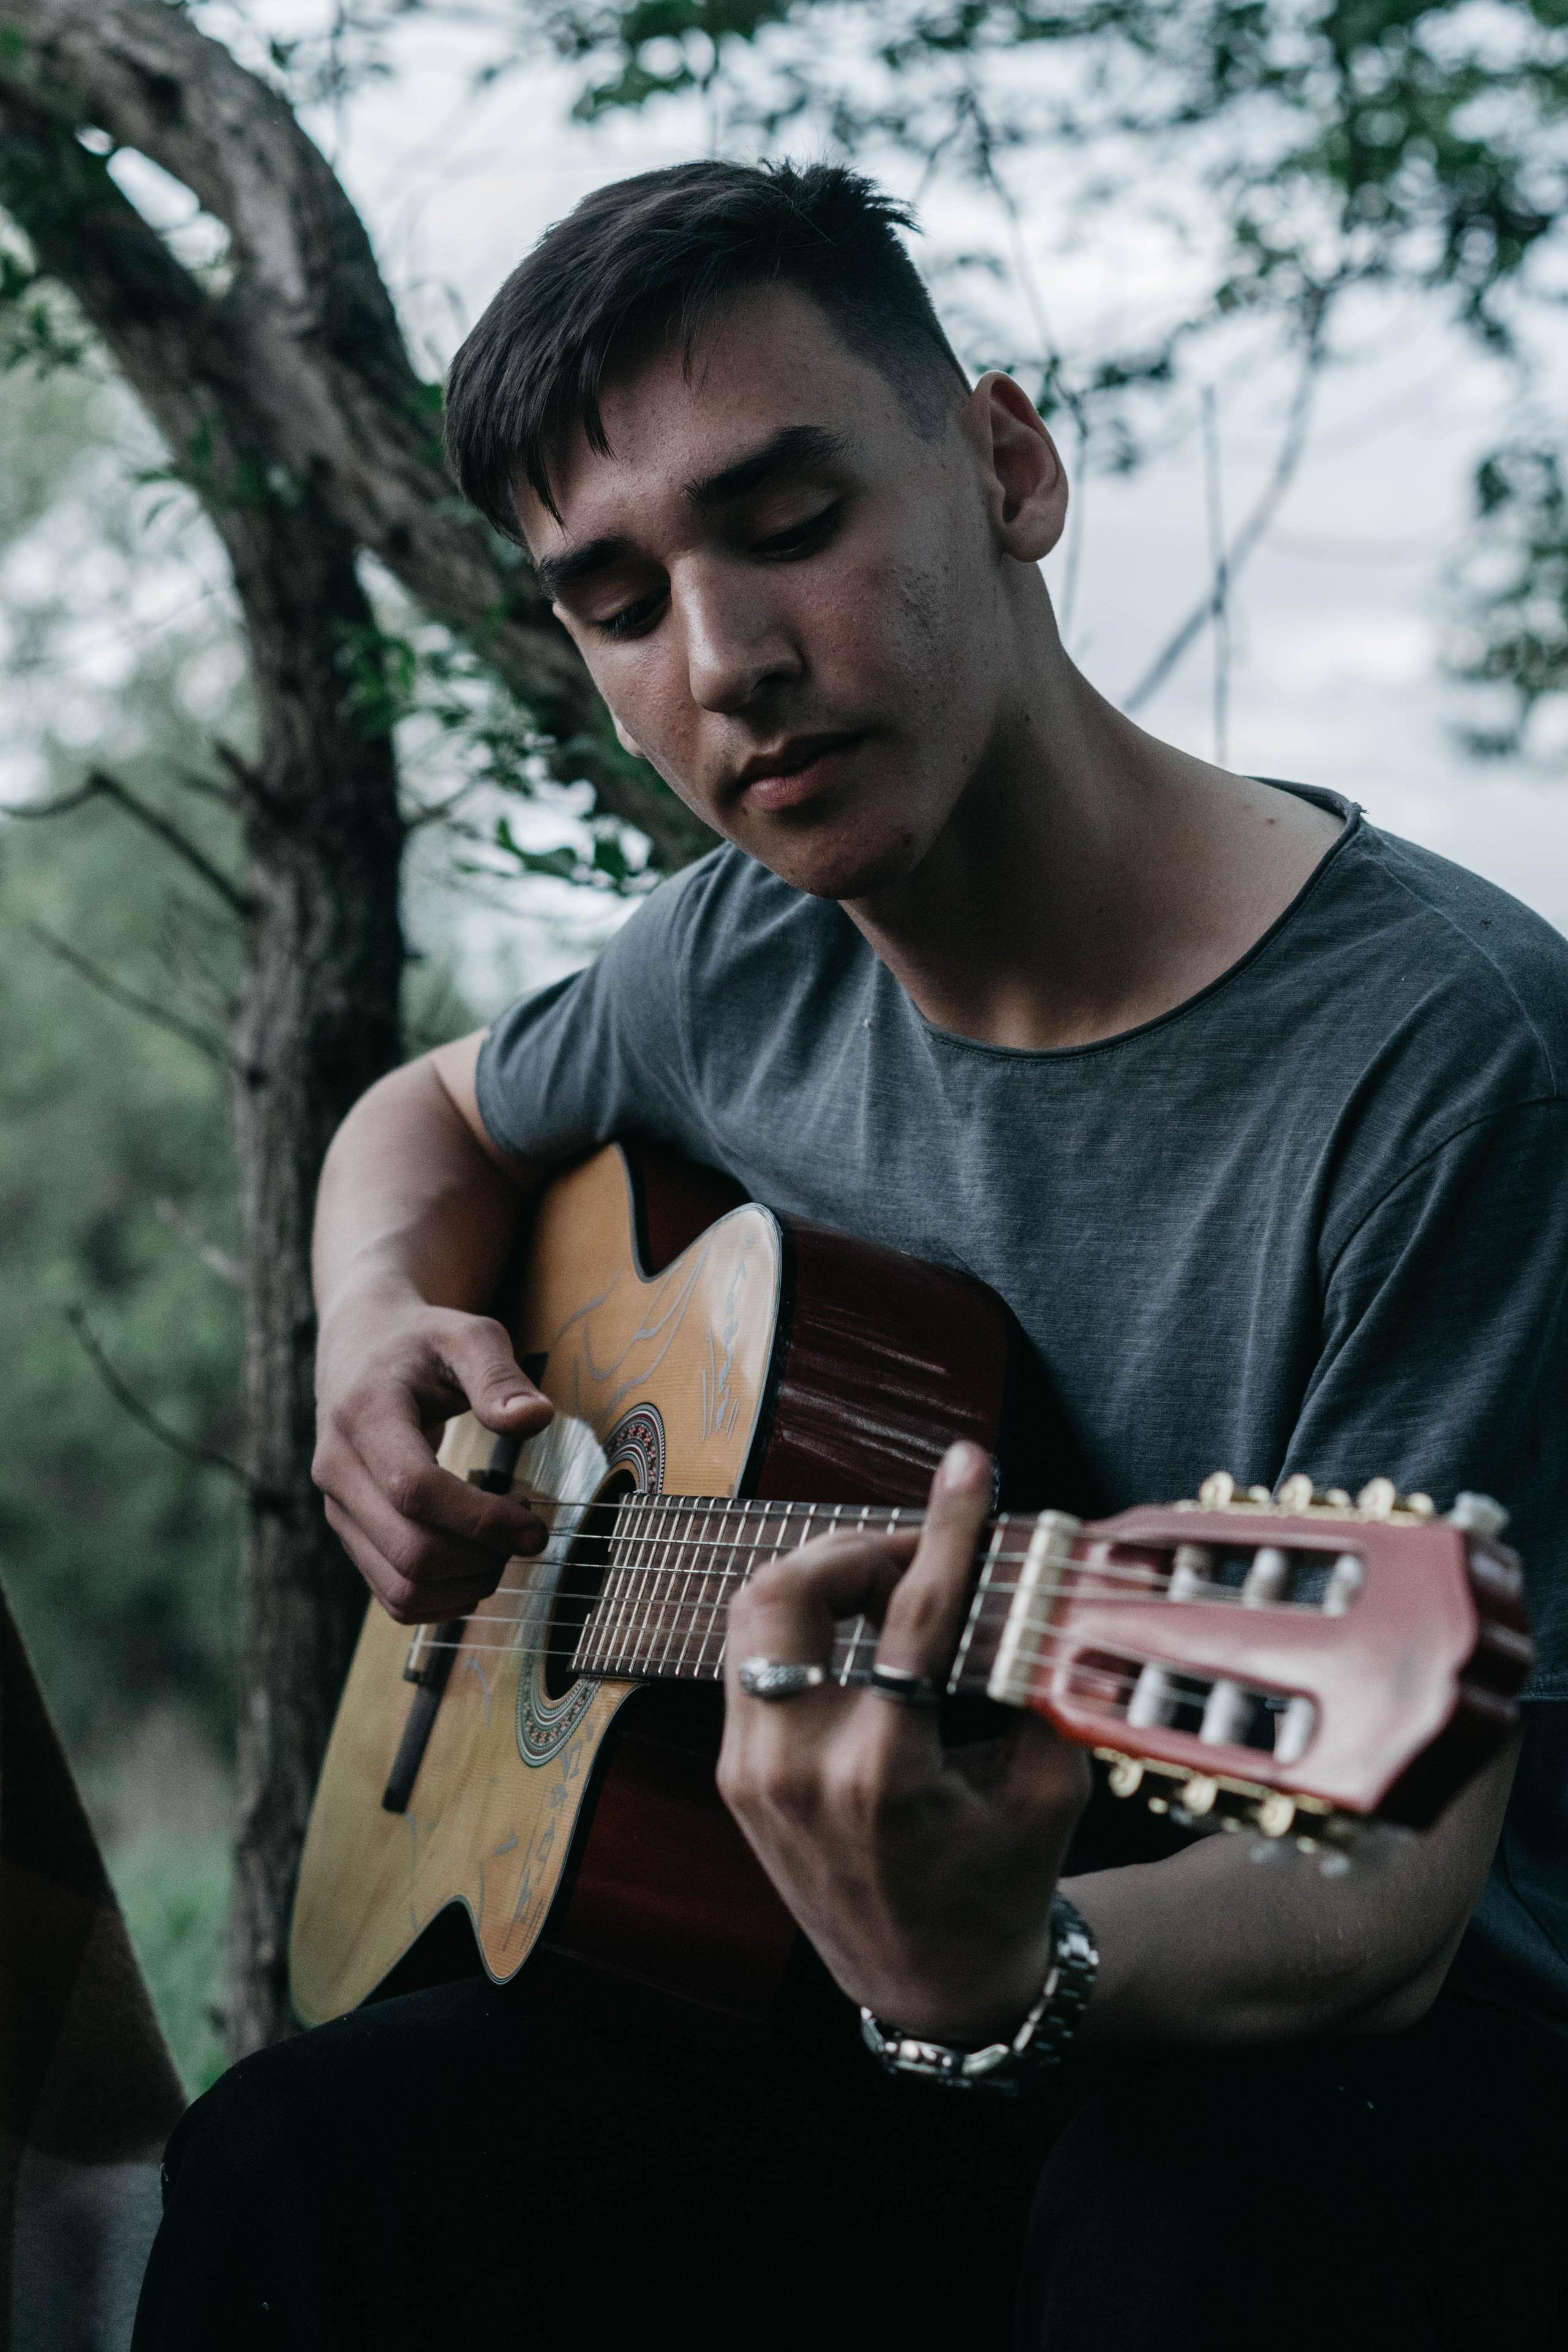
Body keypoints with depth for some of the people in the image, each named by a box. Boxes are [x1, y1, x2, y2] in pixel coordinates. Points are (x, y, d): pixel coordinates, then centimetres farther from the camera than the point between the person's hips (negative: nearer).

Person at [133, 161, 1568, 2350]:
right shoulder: (738, 969, 1)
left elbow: (1385, 1892, -21)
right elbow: (437, 1114, 25)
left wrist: (1011, 1974, -42)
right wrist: (380, 1328, 1)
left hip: (1368, 2060, -5)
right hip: (832, 2011, 5)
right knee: (296, 2167, -22)